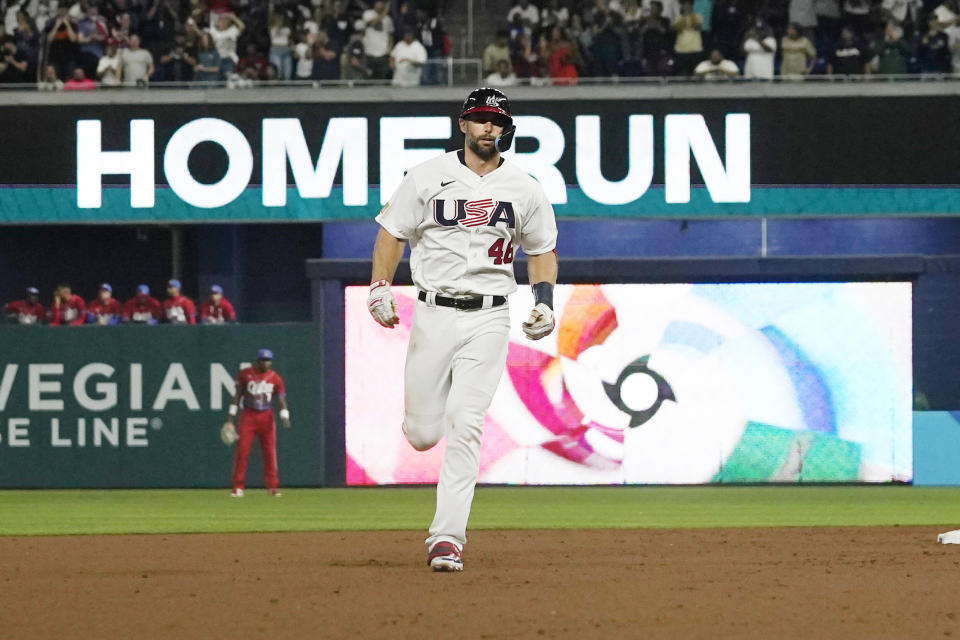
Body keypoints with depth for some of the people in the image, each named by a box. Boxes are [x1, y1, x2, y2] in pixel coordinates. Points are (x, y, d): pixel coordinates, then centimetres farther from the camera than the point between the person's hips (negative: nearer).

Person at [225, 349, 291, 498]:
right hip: (248, 416, -1)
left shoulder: (275, 378, 1)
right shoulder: (245, 374, -1)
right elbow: (237, 396, 3)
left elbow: (281, 399, -2)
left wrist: (285, 417, -19)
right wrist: (231, 418, -1)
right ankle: (238, 487, 0)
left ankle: (272, 486, 8)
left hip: (266, 417, 1)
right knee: (242, 450, -6)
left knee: (270, 452, 0)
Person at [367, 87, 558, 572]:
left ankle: (447, 537, -13)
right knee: (423, 433, -1)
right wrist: (379, 287, -7)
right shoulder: (428, 177, 2)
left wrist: (545, 300, 0)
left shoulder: (525, 189, 6)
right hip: (434, 314, 0)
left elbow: (542, 250, 17)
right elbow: (392, 233, 7)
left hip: (488, 318, 0)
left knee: (464, 427, -13)